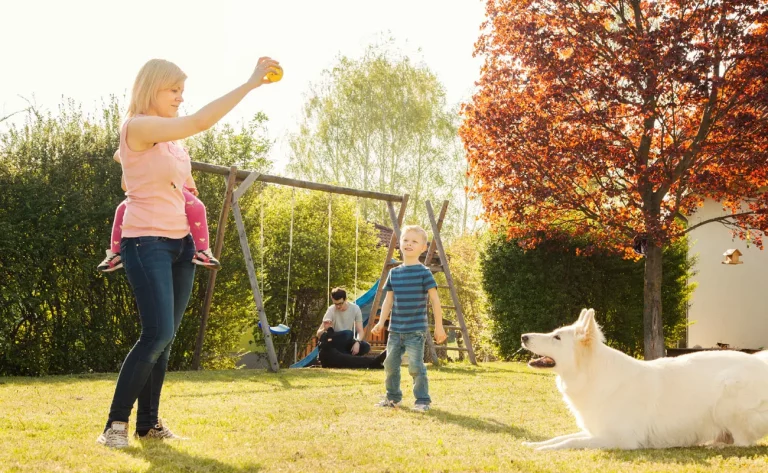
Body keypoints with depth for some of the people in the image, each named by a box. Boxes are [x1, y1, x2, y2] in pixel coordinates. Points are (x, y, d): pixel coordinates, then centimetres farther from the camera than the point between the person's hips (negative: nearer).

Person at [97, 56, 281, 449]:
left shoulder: (171, 136, 13)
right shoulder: (137, 127, -14)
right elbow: (201, 121, -26)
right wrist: (251, 81, -26)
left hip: (180, 242, 8)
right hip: (146, 243, -8)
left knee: (165, 338, 7)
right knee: (157, 334, -16)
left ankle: (148, 422, 14)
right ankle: (116, 423, -4)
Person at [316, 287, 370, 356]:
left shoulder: (355, 308, -12)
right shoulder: (331, 310, -19)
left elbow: (360, 331, -12)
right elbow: (319, 334, -21)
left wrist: (357, 342, -33)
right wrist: (325, 329, -44)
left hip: (347, 342, 4)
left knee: (366, 347, -26)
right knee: (348, 333, -34)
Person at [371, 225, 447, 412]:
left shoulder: (424, 272, -7)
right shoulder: (394, 273, 8)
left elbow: (435, 300, -7)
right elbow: (388, 300, 10)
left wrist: (439, 326, -9)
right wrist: (381, 323, 1)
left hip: (416, 330, -5)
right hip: (395, 329, 5)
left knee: (416, 366, -9)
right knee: (390, 363, 9)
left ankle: (422, 400, 4)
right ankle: (393, 397, 25)